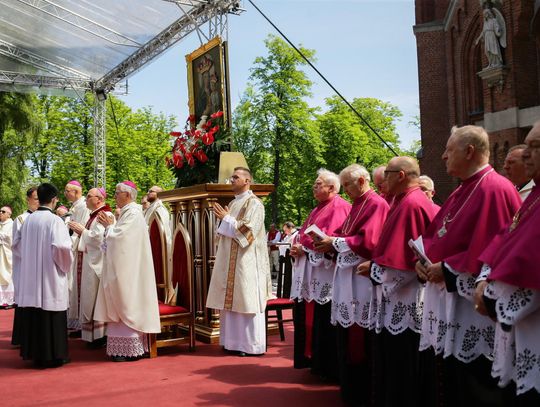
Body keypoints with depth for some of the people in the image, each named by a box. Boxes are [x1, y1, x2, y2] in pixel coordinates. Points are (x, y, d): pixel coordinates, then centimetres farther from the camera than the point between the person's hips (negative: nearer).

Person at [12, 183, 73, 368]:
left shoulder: (28, 220, 5)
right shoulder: (55, 220, -13)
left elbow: (16, 244, 13)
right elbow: (60, 246, -21)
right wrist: (65, 264, -4)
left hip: (30, 276, 6)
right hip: (50, 276, -6)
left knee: (33, 316, 11)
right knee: (51, 316, 1)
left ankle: (34, 353, 18)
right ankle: (53, 355, 6)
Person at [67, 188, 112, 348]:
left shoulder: (105, 215, -13)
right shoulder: (94, 215, 17)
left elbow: (99, 237, -22)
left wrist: (83, 230, -11)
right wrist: (80, 231, 7)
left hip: (98, 263, -10)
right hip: (90, 261, 10)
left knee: (95, 297, -5)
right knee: (91, 297, 12)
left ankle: (100, 335, 1)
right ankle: (93, 334, 18)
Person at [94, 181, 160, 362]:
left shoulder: (133, 214, -14)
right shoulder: (127, 213, 16)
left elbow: (119, 237, -20)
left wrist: (109, 226, -3)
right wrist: (110, 224, 6)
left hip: (128, 270, -10)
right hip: (121, 268, 10)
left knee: (127, 306, -5)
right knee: (122, 307, 10)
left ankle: (130, 349, 0)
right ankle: (123, 347, 15)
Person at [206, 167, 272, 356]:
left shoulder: (254, 203, -7)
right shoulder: (233, 203, 18)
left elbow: (248, 230, -17)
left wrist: (227, 218, -12)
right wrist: (224, 218, 7)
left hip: (246, 261, -8)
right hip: (229, 260, 8)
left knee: (246, 301, -5)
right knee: (231, 300, 8)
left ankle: (252, 344, 2)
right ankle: (234, 341, 15)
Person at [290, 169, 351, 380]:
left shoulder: (339, 208, -9)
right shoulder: (318, 209, 21)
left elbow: (329, 239, -19)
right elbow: (305, 235, 21)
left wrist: (304, 248, -13)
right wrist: (298, 247, 2)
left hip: (324, 272, -10)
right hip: (309, 271, 10)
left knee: (323, 320, -6)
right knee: (308, 315, 12)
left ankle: (327, 366, 3)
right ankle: (312, 357, 23)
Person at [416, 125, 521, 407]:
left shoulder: (495, 190, -15)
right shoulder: (460, 193, 15)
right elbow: (433, 234, 19)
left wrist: (447, 268, -18)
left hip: (471, 305, -9)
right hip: (445, 300, 10)